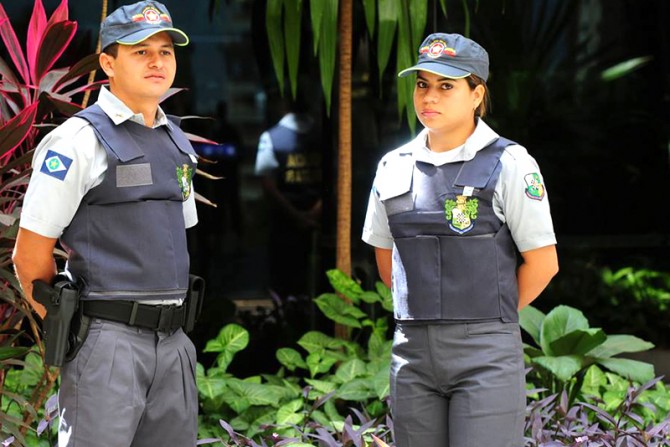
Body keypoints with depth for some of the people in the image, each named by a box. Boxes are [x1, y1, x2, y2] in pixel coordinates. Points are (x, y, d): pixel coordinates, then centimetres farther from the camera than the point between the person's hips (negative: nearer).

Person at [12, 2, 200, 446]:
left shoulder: (177, 142, 15)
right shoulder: (80, 139, -7)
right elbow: (30, 255, -7)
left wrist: (172, 321, 17)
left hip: (173, 342, 7)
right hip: (108, 342, -7)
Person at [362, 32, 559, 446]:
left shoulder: (508, 164, -4)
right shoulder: (394, 167, 9)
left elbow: (543, 262, -3)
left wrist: (493, 316, 5)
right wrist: (424, 312, 14)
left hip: (486, 354, -5)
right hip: (412, 351, 5)